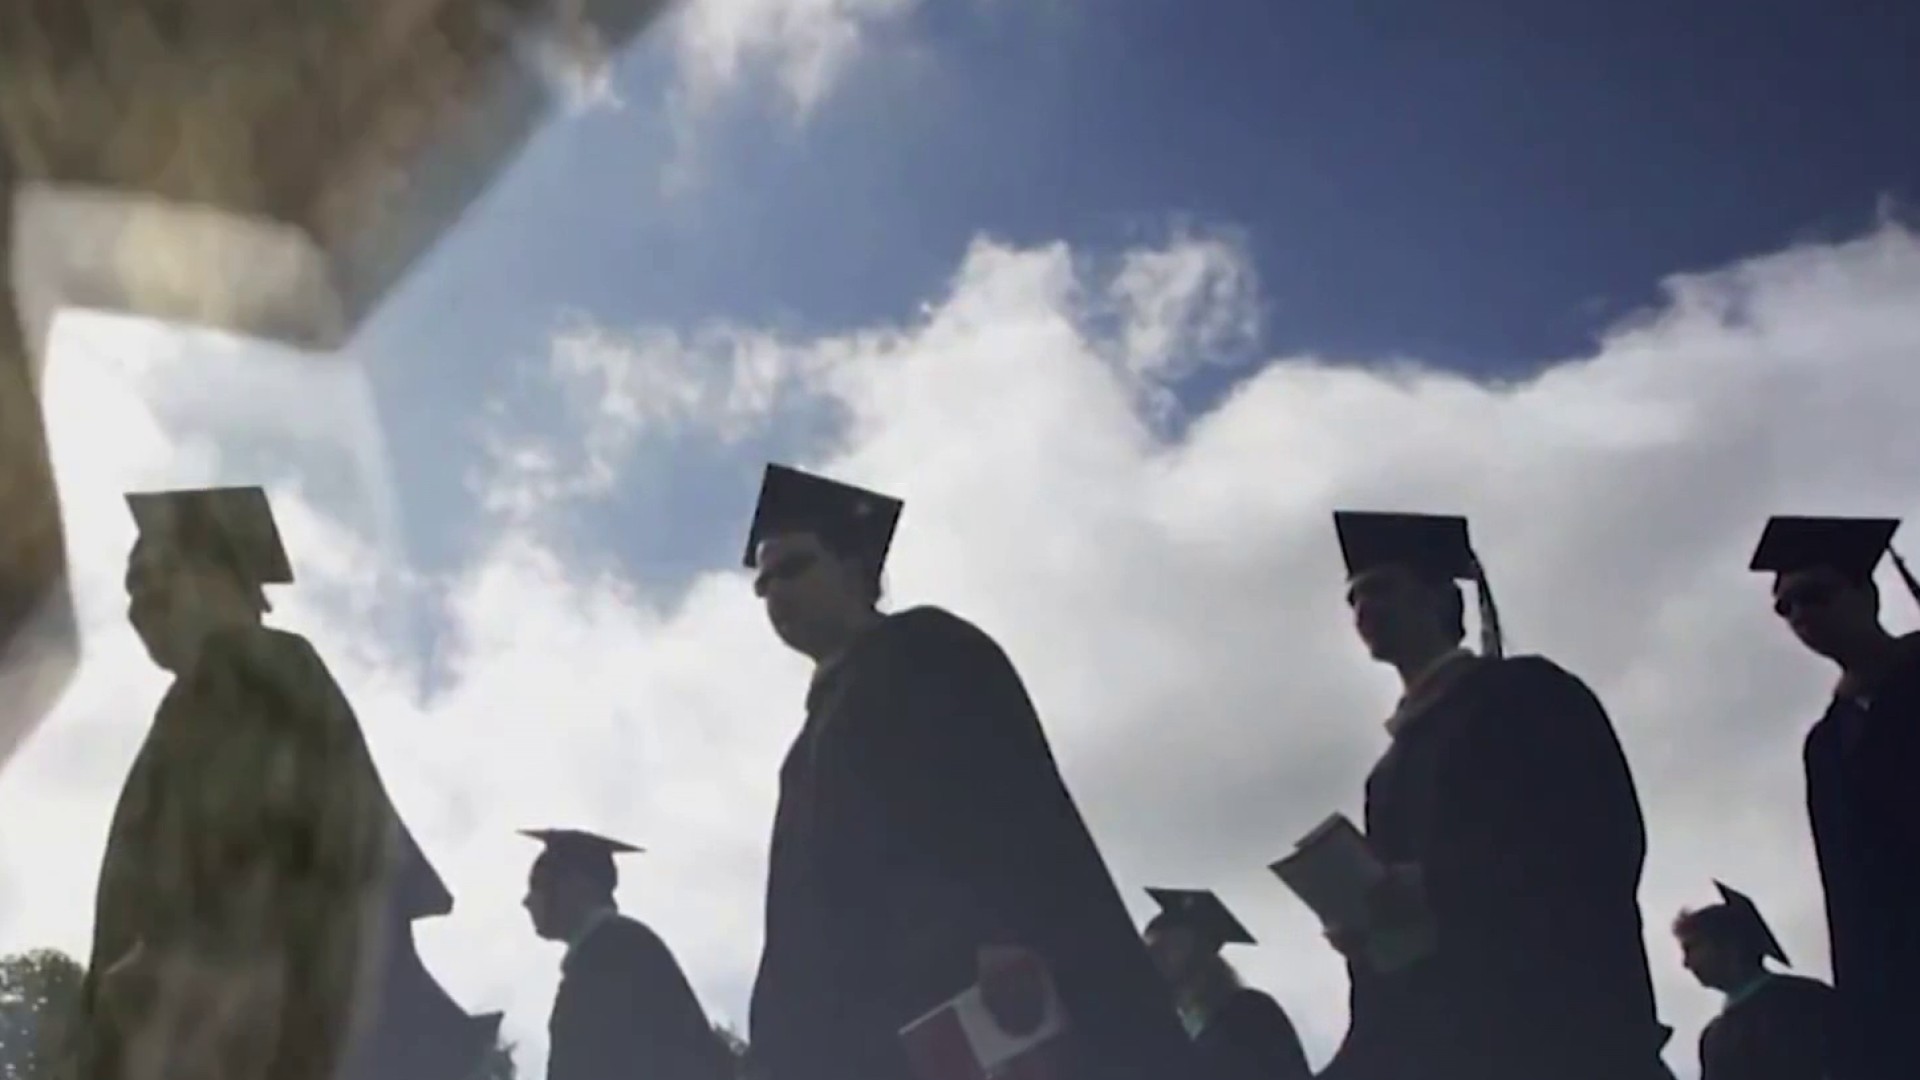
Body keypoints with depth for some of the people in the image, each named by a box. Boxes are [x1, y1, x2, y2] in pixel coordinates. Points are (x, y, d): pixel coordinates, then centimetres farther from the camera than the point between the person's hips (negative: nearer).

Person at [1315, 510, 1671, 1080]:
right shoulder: (1393, 769, 26)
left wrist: (1435, 886, -16)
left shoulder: (1528, 693, 7)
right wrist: (1363, 927, -2)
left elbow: (1603, 841, -8)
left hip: (1553, 1023, -6)